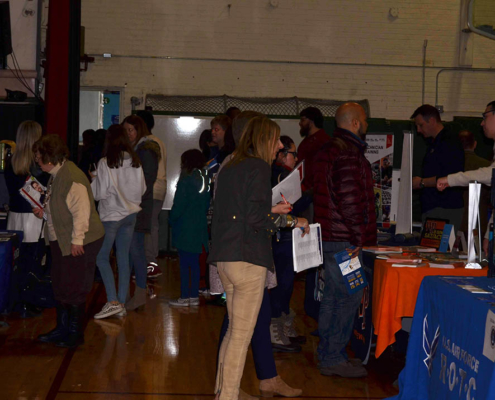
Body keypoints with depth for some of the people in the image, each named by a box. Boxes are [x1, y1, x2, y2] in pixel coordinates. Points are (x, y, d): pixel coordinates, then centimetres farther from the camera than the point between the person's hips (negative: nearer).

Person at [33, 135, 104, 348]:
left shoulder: (71, 177, -22)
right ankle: (62, 328, 30)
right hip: (61, 242, 10)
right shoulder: (56, 175, 9)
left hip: (78, 244, -10)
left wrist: (77, 240, -23)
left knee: (73, 290, 1)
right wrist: (44, 211, 10)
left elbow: (81, 211, -25)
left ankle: (75, 334, 15)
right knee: (60, 287, 17)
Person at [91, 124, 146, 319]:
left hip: (111, 215, -5)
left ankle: (112, 301, -7)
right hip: (130, 214, 5)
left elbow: (99, 193, -13)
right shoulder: (135, 162, 0)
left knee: (102, 257, 4)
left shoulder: (105, 163, -15)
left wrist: (92, 182, 6)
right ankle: (122, 304, 13)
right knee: (123, 258, 10)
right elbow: (142, 189, 9)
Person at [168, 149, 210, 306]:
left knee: (184, 264, -3)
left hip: (185, 228, -7)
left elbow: (179, 205, -13)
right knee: (194, 263, 11)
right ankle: (194, 296, 14)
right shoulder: (204, 179, 9)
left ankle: (184, 297, -2)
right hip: (199, 227, 7)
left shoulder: (186, 180, -13)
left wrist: (172, 219, 1)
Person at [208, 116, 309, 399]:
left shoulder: (229, 169, 15)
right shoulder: (260, 168, -10)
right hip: (248, 259, -9)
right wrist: (289, 220, -6)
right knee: (242, 333, -1)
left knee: (235, 330, 18)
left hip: (225, 258, 9)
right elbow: (256, 220, -19)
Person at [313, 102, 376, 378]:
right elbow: (349, 199, -23)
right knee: (349, 297, -4)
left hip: (329, 237, 11)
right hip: (345, 240, -11)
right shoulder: (348, 154, -16)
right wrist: (359, 235, -15)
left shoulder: (328, 150, 18)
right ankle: (335, 358, 2)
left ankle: (327, 355, 22)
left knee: (333, 297, 15)